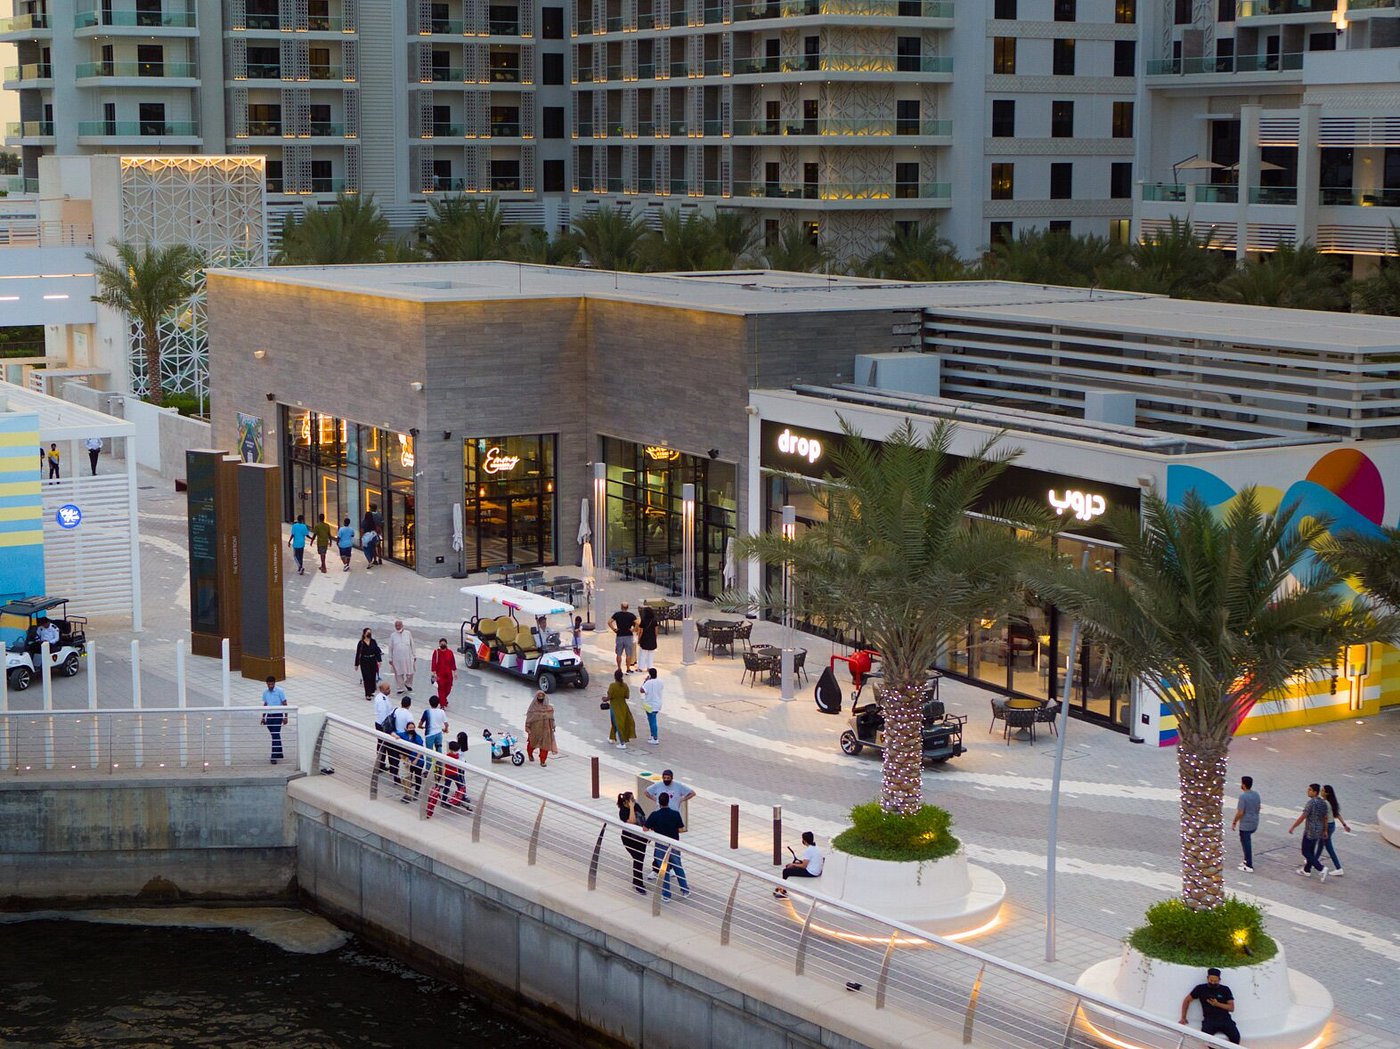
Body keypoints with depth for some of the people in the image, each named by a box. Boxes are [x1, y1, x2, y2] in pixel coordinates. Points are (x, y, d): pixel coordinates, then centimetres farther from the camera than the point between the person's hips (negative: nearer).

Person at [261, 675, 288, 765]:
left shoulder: (280, 691, -9)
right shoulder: (265, 692, 7)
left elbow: (284, 704, -7)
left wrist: (285, 717, -11)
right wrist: (263, 717, 16)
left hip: (278, 716, -5)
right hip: (269, 716, 5)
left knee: (275, 736, -11)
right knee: (275, 736, 12)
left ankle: (274, 757, -11)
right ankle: (279, 754, 22)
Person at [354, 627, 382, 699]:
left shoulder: (373, 642, 3)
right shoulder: (361, 643, -5)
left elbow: (377, 651, 4)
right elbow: (358, 654, 0)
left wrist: (379, 660, -5)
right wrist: (356, 664, 2)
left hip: (373, 661, 3)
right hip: (364, 662, -3)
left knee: (373, 677, 7)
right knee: (367, 678, -8)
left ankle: (371, 691, 25)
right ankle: (368, 694, -7)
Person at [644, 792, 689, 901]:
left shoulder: (655, 815, -16)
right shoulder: (675, 814, -13)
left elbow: (645, 829, -9)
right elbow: (681, 829, -7)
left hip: (661, 846, -1)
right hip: (674, 845, 2)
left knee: (664, 870, 10)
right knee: (678, 867, 21)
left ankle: (666, 895, 14)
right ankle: (685, 890, 25)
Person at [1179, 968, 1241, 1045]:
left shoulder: (1225, 989, 12)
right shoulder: (1201, 988, 12)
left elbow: (1231, 1008, 8)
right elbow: (1186, 1001, 19)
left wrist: (1217, 1004, -6)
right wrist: (1183, 1018, 13)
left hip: (1225, 1019, 1)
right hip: (1209, 1020, -1)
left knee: (1235, 1036, -28)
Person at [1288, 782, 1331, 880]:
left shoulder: (1311, 802, -19)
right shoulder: (1323, 803, 5)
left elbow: (1302, 817, -20)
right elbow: (1325, 818, 10)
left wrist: (1292, 827, -12)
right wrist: (1325, 831, 19)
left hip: (1310, 832, -8)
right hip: (1319, 832, 8)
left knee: (1306, 852, -1)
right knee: (1311, 851, 19)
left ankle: (1322, 868, -13)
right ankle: (1307, 870, 29)